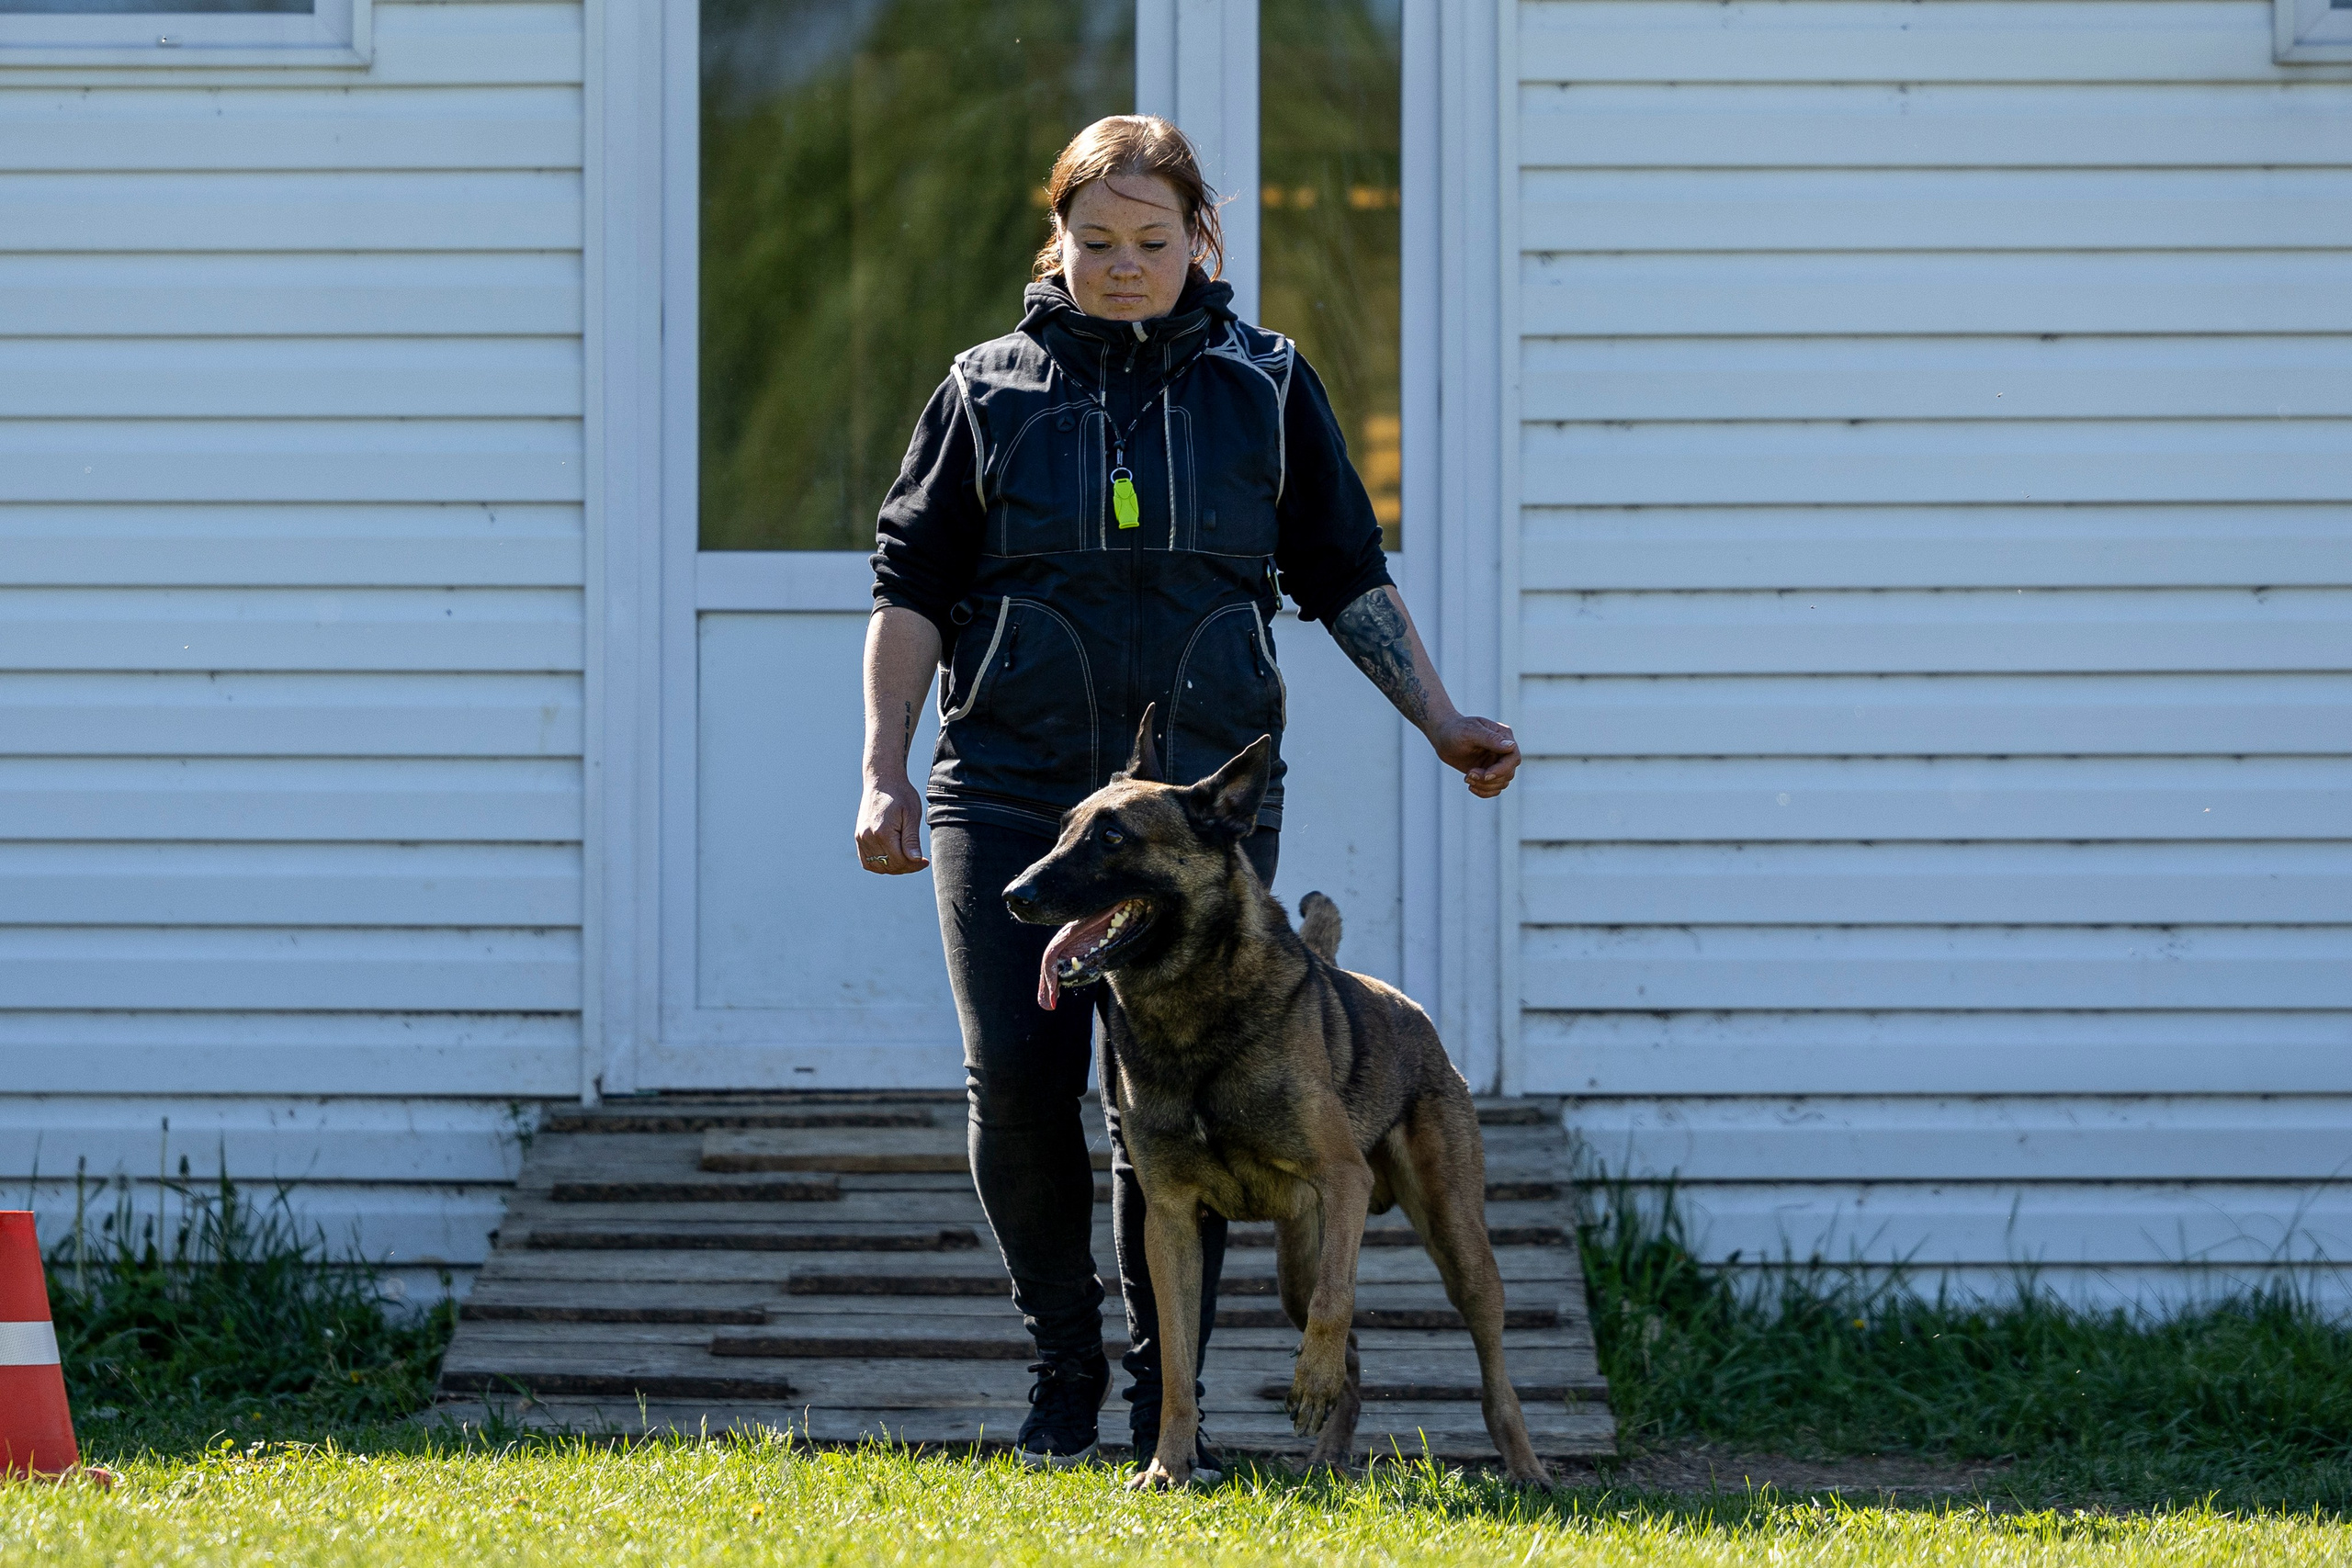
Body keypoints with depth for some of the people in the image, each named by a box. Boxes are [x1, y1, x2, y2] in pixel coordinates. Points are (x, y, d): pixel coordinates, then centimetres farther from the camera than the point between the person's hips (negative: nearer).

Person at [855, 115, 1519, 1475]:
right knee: (1018, 1080, -5)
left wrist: (1444, 723, 4)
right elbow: (913, 591, 9)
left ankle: (1166, 1389, 8)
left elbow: (1349, 580, 14)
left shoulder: (1266, 388, 10)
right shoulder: (992, 390, 9)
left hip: (1205, 793, 0)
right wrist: (886, 775, 1)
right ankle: (1065, 1365, 13)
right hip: (1012, 790, 0)